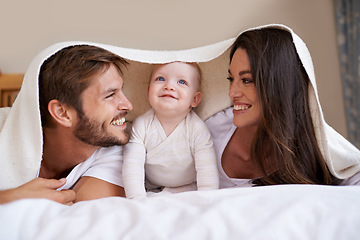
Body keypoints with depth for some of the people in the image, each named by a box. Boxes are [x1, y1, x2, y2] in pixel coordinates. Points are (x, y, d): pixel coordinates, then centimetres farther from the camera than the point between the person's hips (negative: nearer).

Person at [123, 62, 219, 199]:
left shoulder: (197, 129, -19)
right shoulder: (142, 125, -15)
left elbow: (207, 171, -20)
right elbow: (132, 165, -19)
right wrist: (138, 200, -30)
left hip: (187, 188, -1)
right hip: (150, 190, 1)